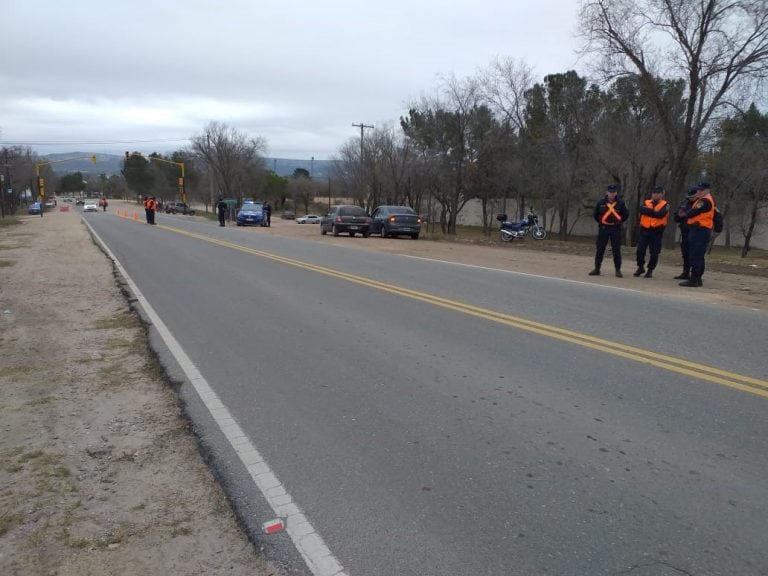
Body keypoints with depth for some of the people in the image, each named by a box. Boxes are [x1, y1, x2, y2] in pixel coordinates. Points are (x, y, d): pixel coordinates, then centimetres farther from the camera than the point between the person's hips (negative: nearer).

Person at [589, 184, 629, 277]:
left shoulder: (621, 203, -1)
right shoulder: (601, 202, 0)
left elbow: (626, 214, 10)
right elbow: (596, 214, 12)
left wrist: (619, 222, 6)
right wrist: (600, 222, 10)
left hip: (616, 229, -1)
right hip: (603, 228, 1)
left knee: (616, 250, 0)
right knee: (600, 249, 4)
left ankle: (618, 270, 7)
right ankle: (597, 268, 13)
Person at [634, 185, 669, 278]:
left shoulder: (665, 205, 0)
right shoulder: (646, 203, 10)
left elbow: (660, 214, -18)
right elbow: (641, 209, -12)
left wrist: (648, 211, -11)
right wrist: (654, 212, -15)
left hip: (657, 231, -2)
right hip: (644, 230, 2)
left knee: (654, 253, 1)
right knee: (640, 250, -1)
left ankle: (650, 270, 15)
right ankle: (640, 267, 18)